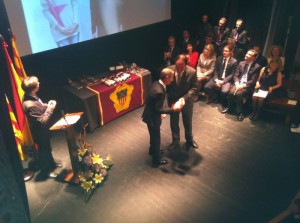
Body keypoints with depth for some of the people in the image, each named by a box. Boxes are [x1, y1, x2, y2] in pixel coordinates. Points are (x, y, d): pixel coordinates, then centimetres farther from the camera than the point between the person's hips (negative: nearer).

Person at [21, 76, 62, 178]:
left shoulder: (30, 96, -8)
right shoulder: (30, 105, -36)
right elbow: (42, 121, -30)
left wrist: (47, 105, -6)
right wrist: (50, 108, -23)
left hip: (42, 130, 9)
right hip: (40, 132, -9)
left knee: (48, 148, 29)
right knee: (43, 151, 14)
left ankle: (51, 163, 52)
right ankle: (45, 171, 36)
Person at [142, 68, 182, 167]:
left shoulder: (156, 83, -4)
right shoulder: (159, 91, -34)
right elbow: (158, 109, -26)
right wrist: (173, 109, -21)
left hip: (150, 115, 9)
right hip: (152, 117, -9)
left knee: (154, 136, 29)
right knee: (156, 138, 10)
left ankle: (152, 150, 53)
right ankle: (156, 160, 29)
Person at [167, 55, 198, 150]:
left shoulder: (192, 72, -22)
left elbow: (194, 88, -16)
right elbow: (166, 86, -7)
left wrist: (184, 98, -29)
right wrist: (170, 99, -14)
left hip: (187, 101, 0)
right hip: (173, 100, 1)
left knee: (188, 121, 20)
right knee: (173, 122, 16)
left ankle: (189, 139, 46)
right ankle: (175, 141, 39)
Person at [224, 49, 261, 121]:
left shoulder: (256, 67, -5)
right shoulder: (241, 63, 10)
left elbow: (253, 81, -9)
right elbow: (236, 76, 7)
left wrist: (243, 85, -21)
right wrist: (237, 84, -11)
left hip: (247, 86, -4)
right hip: (238, 83, 4)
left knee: (239, 94, -31)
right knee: (231, 92, -25)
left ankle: (240, 112, -15)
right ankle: (230, 107, 1)